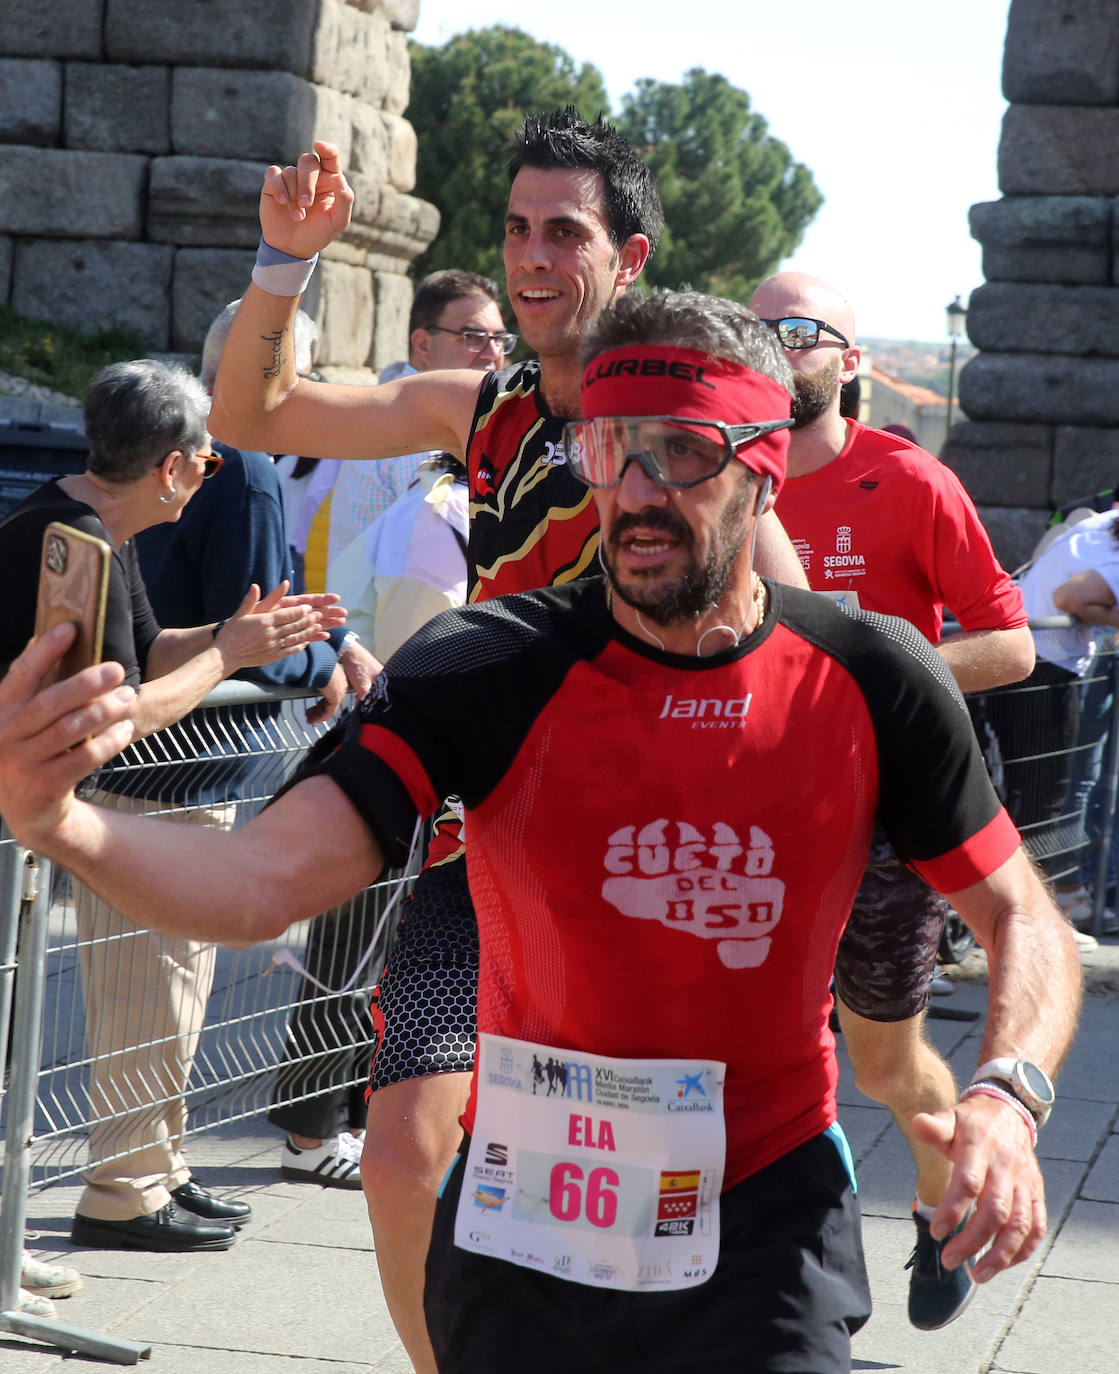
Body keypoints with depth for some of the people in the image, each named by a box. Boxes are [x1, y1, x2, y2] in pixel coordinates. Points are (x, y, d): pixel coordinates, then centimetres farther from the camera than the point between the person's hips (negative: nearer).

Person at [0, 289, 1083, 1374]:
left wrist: (1006, 1098, -18)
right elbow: (260, 883, -22)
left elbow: (1023, 919, 2)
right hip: (527, 1231, 0)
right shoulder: (486, 669, -13)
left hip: (768, 1222, 0)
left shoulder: (872, 681, -8)